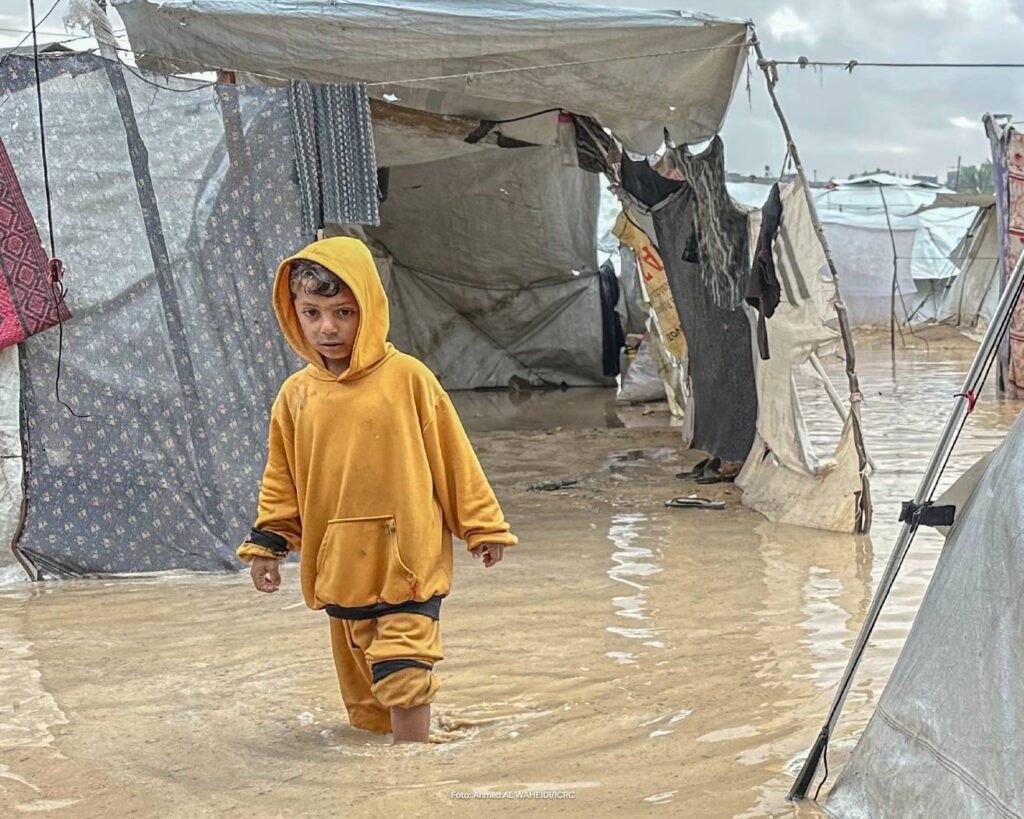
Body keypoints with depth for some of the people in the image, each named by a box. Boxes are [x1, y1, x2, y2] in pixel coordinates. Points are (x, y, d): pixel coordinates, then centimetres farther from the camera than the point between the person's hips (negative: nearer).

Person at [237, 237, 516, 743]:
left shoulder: (407, 377, -9)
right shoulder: (297, 394, 2)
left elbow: (453, 455, -2)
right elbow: (282, 477, 12)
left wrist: (482, 526, 2)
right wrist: (267, 545, 12)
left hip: (408, 558, -4)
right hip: (341, 564, 4)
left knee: (403, 672, -6)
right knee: (360, 673, 15)